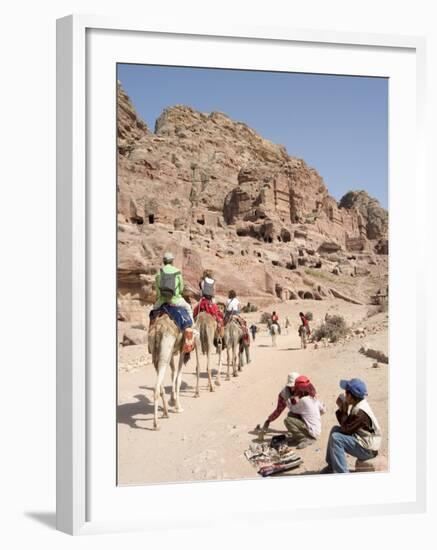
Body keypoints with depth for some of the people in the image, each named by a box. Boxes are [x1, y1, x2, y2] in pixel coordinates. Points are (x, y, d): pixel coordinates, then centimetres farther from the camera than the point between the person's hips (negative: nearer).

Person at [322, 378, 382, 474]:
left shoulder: (360, 412, -26)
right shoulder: (359, 405, 4)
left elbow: (346, 429, -20)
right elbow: (347, 425, 9)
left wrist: (344, 410, -13)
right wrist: (341, 409, -4)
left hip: (368, 449, -10)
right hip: (363, 441, 10)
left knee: (336, 438, -22)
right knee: (335, 430, 12)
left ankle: (342, 473, -19)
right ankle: (331, 466, 17)